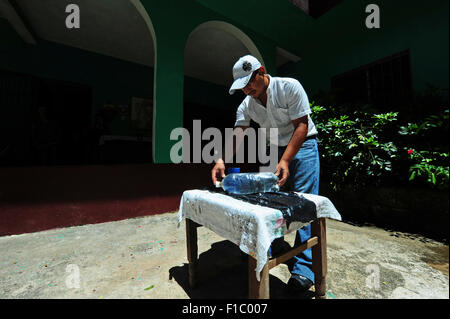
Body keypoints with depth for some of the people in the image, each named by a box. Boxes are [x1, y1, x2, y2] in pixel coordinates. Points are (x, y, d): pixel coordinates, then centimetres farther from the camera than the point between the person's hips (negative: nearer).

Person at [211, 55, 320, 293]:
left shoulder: (289, 87, -15)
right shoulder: (247, 104, -2)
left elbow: (301, 125, -19)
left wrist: (285, 161, -29)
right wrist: (221, 160, -25)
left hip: (303, 146, -4)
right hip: (277, 149, 5)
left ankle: (303, 268, 3)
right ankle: (273, 251, 21)